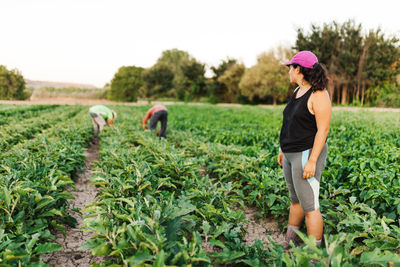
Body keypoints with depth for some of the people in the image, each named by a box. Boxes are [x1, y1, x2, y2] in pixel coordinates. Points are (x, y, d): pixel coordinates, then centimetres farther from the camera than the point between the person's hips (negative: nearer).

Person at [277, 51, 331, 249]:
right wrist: (283, 149, 18)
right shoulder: (298, 91, 11)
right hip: (292, 154, 9)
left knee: (309, 207, -2)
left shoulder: (319, 95, -17)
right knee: (296, 200, 21)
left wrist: (312, 161, -23)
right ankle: (289, 243, 36)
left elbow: (323, 130, -20)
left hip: (308, 155, -9)